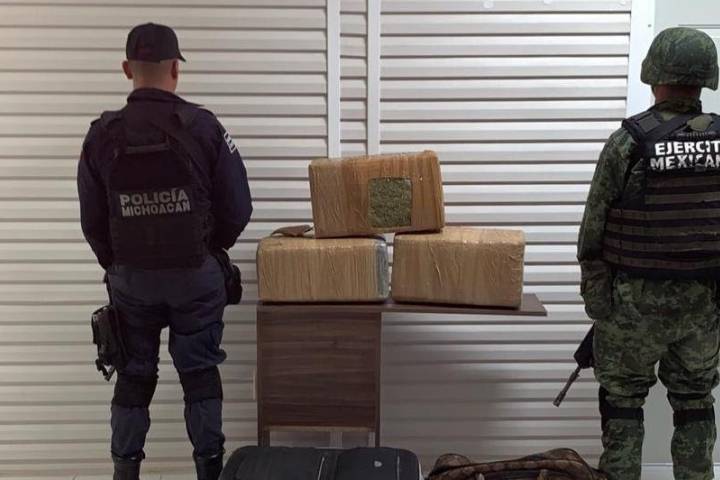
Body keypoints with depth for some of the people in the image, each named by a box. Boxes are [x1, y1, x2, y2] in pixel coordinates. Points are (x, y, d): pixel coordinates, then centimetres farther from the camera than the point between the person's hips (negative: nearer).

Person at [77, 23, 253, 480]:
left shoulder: (103, 136, -6)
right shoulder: (203, 126, -12)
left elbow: (93, 221, 1)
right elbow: (238, 207, -7)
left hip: (130, 276, 2)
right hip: (196, 274, -1)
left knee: (134, 375, 14)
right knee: (201, 373, 10)